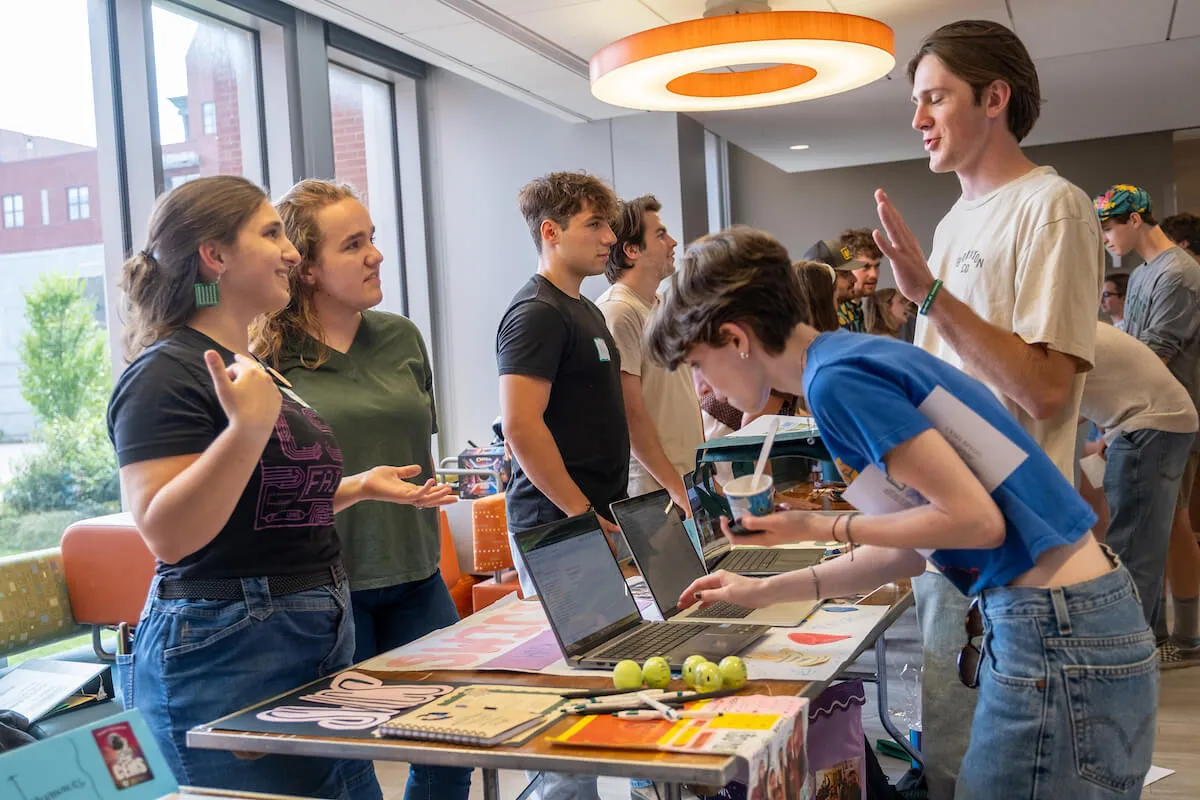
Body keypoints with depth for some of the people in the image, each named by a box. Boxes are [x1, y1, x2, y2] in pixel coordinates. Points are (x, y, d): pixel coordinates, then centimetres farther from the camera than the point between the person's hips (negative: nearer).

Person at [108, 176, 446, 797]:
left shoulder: (254, 368, 15)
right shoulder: (166, 374, -13)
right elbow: (167, 533, -23)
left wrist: (358, 486, 16)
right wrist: (247, 427, -32)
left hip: (320, 639, 9)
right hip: (227, 653, -9)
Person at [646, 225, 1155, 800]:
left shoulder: (835, 381, -17)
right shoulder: (854, 356, 12)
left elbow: (975, 520, -19)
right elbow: (910, 545, 17)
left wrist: (819, 528, -9)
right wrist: (764, 591, 21)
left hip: (1055, 633, -9)